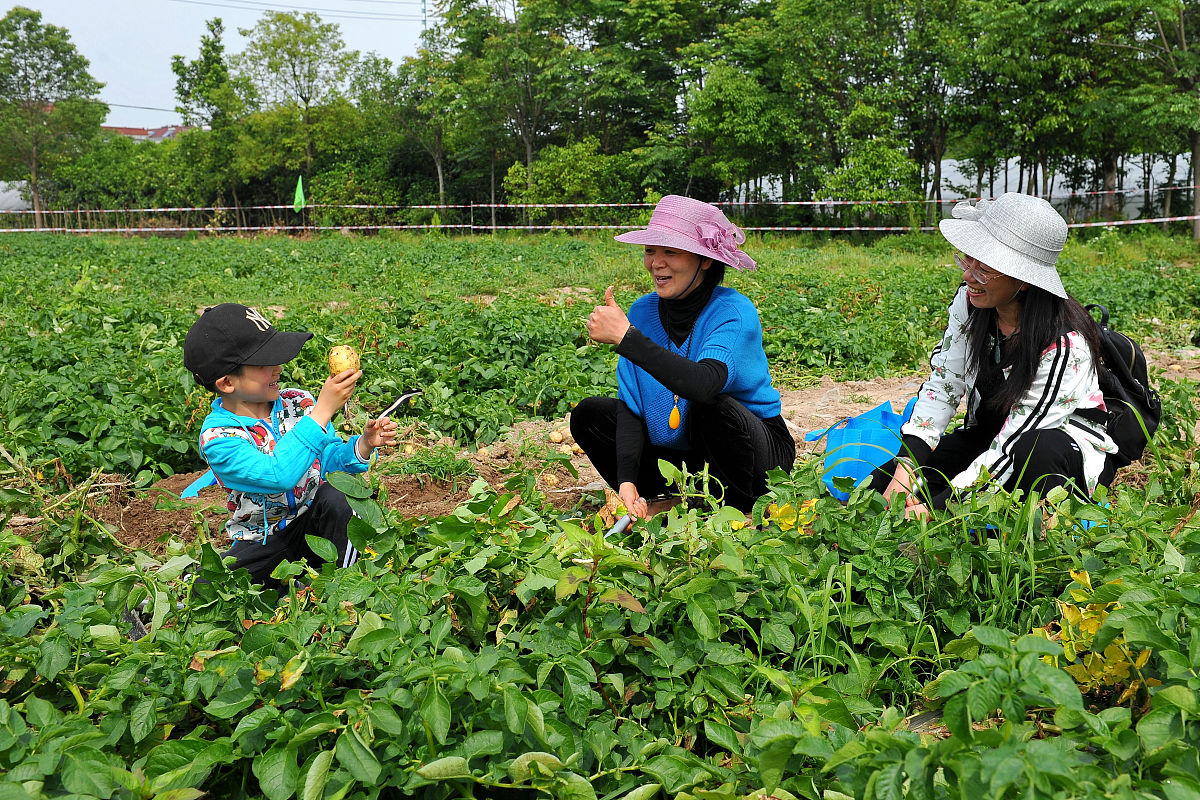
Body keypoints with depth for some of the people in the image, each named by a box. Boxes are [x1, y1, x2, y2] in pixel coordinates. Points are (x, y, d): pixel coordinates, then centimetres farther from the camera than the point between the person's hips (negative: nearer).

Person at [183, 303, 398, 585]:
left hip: (315, 525, 3)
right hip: (263, 544, -3)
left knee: (333, 497, -30)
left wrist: (364, 444, -19)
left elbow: (330, 459, 3)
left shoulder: (298, 403, -4)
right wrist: (323, 410, -37)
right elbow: (279, 475, -37)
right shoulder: (217, 437, -20)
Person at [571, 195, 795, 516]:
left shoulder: (733, 312, -22)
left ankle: (739, 515, -12)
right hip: (678, 449, 5)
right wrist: (626, 480, -21)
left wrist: (625, 336, -42)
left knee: (713, 407, -35)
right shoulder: (643, 311, -5)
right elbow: (631, 405, -7)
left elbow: (704, 385, -42)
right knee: (589, 414, -6)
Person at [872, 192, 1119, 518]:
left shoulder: (1065, 344, -30)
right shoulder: (969, 301, -11)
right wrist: (905, 469, -21)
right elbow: (942, 386, -8)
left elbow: (1014, 447, -31)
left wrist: (935, 507, -36)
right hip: (987, 434, 5)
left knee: (1037, 449, -42)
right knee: (882, 483, -13)